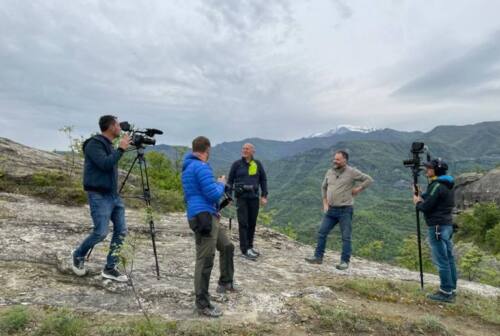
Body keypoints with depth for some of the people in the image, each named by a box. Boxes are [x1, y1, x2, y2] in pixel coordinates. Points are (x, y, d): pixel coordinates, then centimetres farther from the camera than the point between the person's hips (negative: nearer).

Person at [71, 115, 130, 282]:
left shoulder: (109, 145, 14)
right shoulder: (94, 144, -11)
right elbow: (105, 164, -24)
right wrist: (121, 149, -18)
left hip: (113, 194, 8)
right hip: (99, 195, -8)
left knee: (121, 231, 2)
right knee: (101, 232, -9)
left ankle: (110, 269, 11)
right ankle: (78, 255, 21)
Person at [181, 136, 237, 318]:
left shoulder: (188, 167, 17)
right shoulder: (201, 167, -15)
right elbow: (214, 194, -19)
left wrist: (216, 183, 23)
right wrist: (221, 183, 0)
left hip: (208, 216, 11)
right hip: (204, 217, -11)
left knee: (227, 247, 21)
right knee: (205, 260, -3)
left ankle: (225, 283, 34)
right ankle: (203, 304, 7)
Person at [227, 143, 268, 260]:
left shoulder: (257, 164, 4)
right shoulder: (237, 164, -1)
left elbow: (263, 180, 9)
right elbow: (230, 180, 4)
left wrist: (264, 196, 2)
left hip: (254, 197, 3)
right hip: (241, 197, -2)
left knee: (252, 223, 9)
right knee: (243, 223, -4)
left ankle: (250, 246, 24)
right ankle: (245, 250, 0)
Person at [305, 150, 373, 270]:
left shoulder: (352, 172, -7)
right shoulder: (329, 172, 8)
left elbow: (369, 179, -3)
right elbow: (324, 187, 20)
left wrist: (358, 189, -9)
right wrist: (325, 203, 12)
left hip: (345, 210, -5)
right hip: (331, 210, 5)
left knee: (346, 237, 2)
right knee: (322, 233, 5)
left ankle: (345, 261, 11)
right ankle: (318, 257, 15)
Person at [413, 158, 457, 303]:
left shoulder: (437, 186, -17)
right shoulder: (448, 185, 13)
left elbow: (426, 207, -17)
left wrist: (417, 202, 1)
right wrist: (421, 196, 11)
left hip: (437, 227, -10)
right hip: (447, 225, 10)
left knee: (441, 260, -4)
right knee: (449, 258, 13)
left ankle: (446, 292, 1)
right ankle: (451, 289, 22)